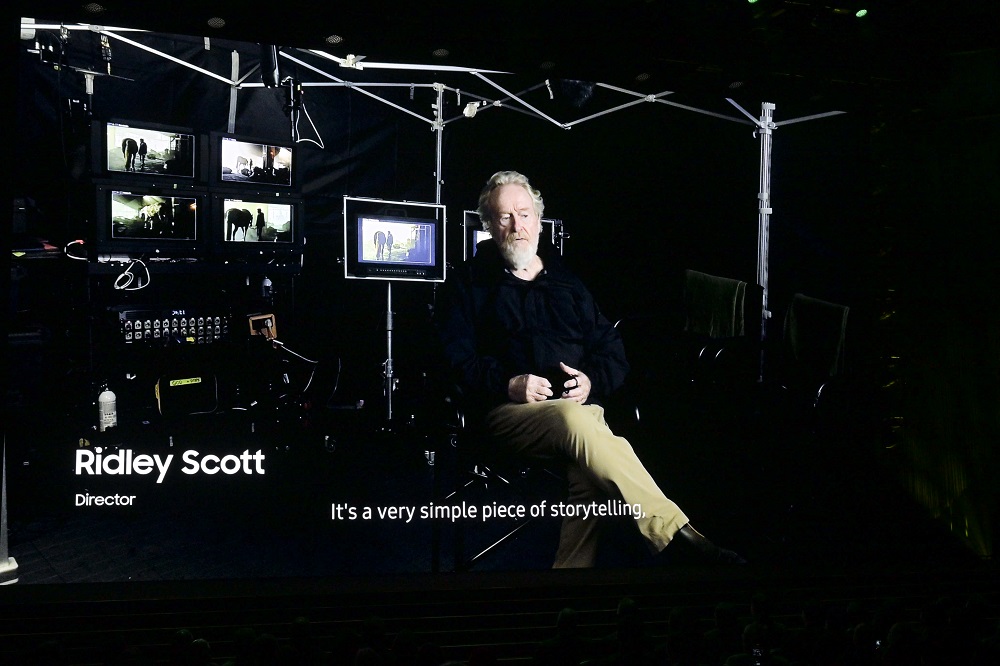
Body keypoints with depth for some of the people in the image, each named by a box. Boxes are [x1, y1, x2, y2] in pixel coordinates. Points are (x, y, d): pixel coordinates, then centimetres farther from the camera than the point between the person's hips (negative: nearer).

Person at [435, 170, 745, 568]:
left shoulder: (566, 281, 25)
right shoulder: (468, 285, 16)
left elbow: (613, 351, 19)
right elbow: (457, 360, 3)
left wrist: (591, 382, -4)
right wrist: (509, 385, -14)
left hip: (577, 406, 3)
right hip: (509, 411, -3)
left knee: (589, 468, -35)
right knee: (575, 419, -37)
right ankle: (678, 534, -42)